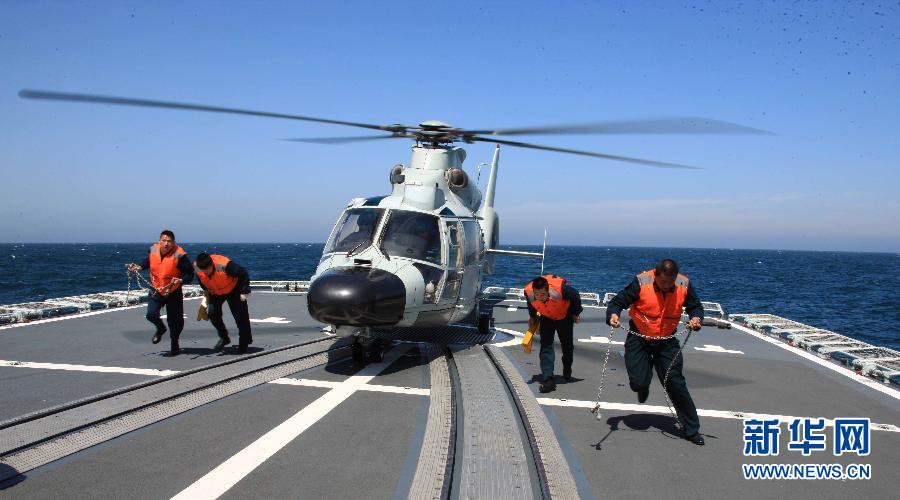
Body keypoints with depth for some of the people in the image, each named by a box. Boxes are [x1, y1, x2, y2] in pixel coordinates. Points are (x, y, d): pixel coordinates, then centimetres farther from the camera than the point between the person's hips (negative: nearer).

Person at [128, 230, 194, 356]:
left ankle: (174, 344, 30)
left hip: (173, 292, -3)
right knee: (151, 314, -15)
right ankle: (160, 329, 22)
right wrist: (139, 267, 2)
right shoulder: (153, 250, -6)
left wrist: (181, 280, -37)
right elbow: (148, 261, 19)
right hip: (156, 290, 3)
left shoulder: (179, 255, -21)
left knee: (175, 320, 4)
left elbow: (190, 274, -19)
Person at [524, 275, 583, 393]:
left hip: (565, 317, -1)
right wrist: (533, 318, 9)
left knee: (567, 345, 12)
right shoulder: (528, 292, -32)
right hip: (546, 318, 1)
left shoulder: (561, 289, -41)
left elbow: (575, 296, -18)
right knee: (546, 346, -13)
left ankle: (567, 372, 39)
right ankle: (547, 378, -13)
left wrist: (576, 313, -5)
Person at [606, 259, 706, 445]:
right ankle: (643, 387, 36)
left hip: (667, 341, 1)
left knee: (676, 384, 0)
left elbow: (695, 306, 4)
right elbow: (618, 302, -15)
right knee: (638, 383, -6)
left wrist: (696, 318, -19)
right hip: (639, 338, -1)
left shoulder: (684, 285, -12)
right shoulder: (641, 282, -20)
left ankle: (692, 430, 13)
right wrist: (613, 314, -37)